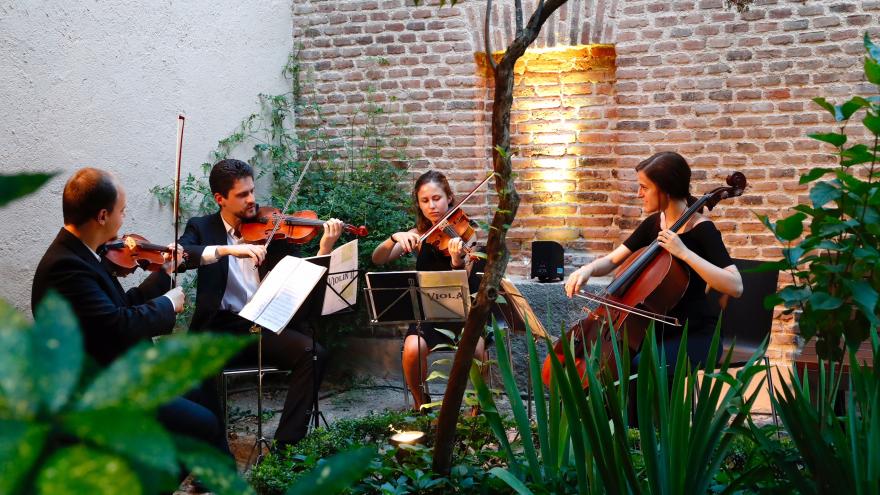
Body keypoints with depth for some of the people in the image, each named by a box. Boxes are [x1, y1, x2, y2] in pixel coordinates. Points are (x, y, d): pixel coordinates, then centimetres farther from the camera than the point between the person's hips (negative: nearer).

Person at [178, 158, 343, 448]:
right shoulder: (202, 227, 9)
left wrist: (324, 249, -14)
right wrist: (228, 249, -25)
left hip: (268, 325, 1)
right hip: (221, 328, -1)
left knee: (313, 352, -25)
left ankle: (288, 443, -16)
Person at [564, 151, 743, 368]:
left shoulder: (702, 229, -15)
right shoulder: (653, 223, 6)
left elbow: (735, 287, -27)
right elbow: (611, 261, 10)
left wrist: (684, 253, -30)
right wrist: (587, 269, -13)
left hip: (695, 334, -7)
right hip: (659, 327, 7)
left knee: (636, 367, -29)